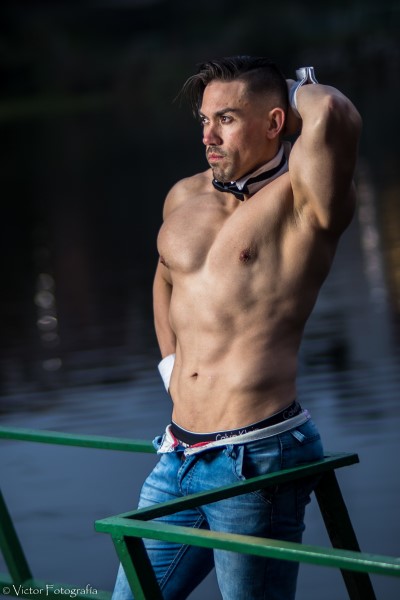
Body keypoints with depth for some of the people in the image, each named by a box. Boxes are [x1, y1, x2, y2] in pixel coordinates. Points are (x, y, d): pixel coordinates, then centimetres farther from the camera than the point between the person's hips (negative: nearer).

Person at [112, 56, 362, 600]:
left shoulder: (300, 199, -9)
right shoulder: (184, 199, 12)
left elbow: (331, 114, -31)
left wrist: (300, 91, -8)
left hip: (255, 463, -7)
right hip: (179, 454, 7)